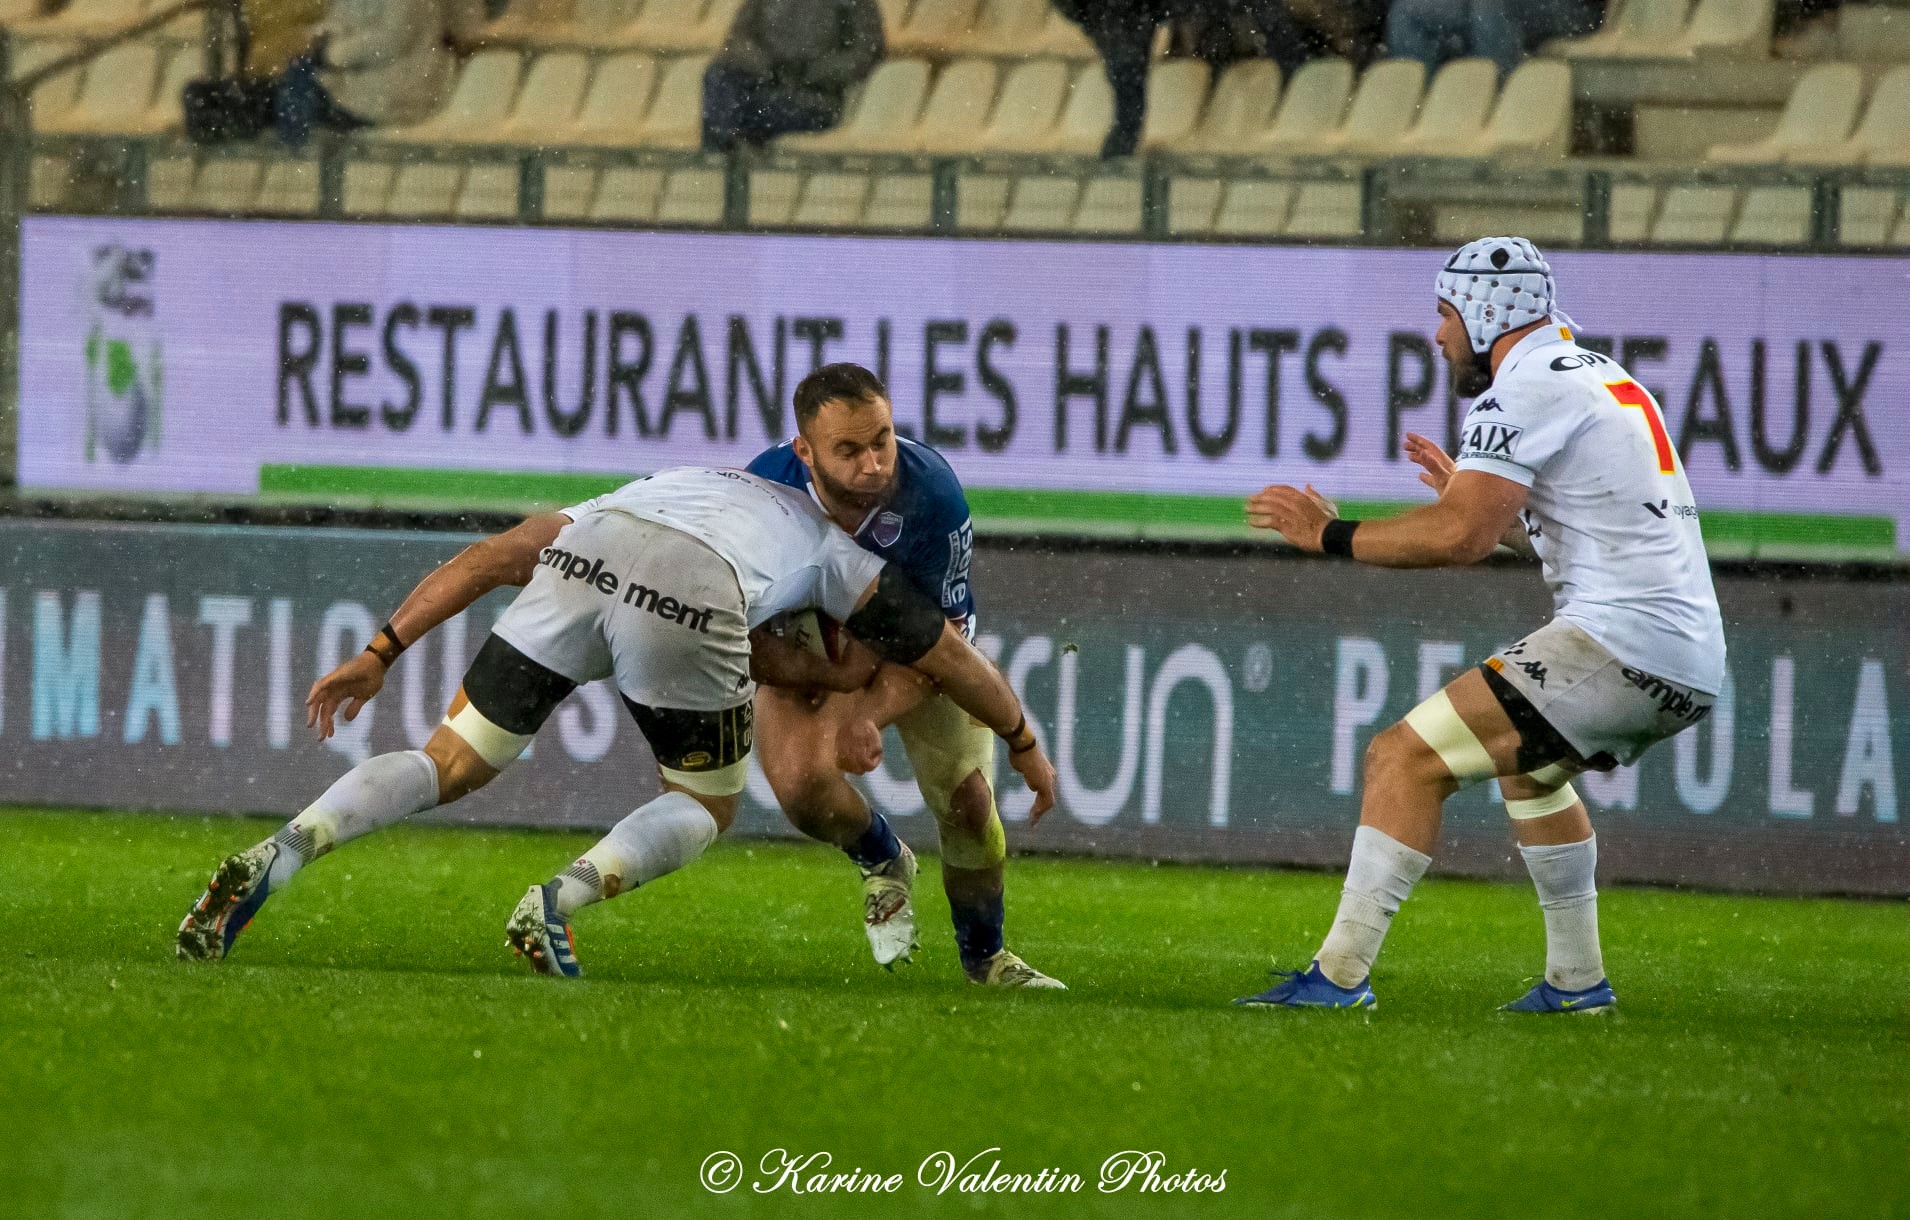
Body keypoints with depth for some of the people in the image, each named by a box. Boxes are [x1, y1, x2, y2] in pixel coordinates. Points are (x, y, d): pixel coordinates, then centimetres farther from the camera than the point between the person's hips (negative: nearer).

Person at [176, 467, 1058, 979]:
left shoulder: (628, 500, 44)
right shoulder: (836, 556, 39)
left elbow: (486, 560, 31)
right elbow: (958, 664, 47)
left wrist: (378, 655, 27)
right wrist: (1025, 744, 64)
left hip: (583, 564, 3)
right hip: (686, 606, -2)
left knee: (449, 766, 12)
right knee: (706, 809, 21)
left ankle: (272, 862, -11)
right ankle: (556, 904, -5)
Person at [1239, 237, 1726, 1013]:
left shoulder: (1526, 389, -7)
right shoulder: (1603, 380, 22)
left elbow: (1460, 539, -17)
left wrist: (1330, 536, -6)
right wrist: (1470, 491, 36)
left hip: (1621, 641, -10)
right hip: (1696, 664, 10)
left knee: (1406, 758, -11)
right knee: (1525, 761, 35)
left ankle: (1340, 975, -16)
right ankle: (1576, 979, 36)